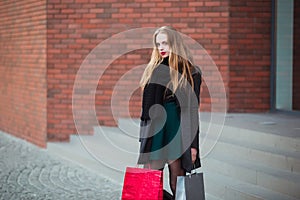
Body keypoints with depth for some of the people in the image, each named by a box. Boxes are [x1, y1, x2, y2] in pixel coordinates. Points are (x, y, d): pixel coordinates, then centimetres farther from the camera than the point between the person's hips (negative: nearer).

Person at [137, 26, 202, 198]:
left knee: (177, 182, -1)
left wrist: (193, 144, -4)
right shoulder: (153, 70, 11)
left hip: (177, 130, -3)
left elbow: (193, 109, 0)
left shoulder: (191, 73, 2)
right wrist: (143, 136, 8)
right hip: (154, 130, 3)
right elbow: (146, 106, 14)